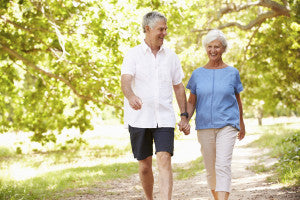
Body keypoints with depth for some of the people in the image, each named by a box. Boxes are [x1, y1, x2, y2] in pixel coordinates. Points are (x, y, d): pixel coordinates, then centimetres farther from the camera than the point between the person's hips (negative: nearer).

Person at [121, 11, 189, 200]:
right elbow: (125, 80, -17)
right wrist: (131, 96, -39)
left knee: (165, 160, -14)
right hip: (139, 118, -1)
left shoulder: (171, 56, 9)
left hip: (164, 118, 1)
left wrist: (184, 115, 11)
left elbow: (179, 87, 16)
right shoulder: (133, 54, -1)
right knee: (145, 165, 8)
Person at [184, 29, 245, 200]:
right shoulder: (198, 74, 6)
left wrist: (241, 124, 23)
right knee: (210, 168, 9)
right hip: (204, 127, 2)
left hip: (227, 125, -2)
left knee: (223, 166, -16)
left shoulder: (232, 73, 4)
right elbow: (191, 102, 10)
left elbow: (237, 100, 15)